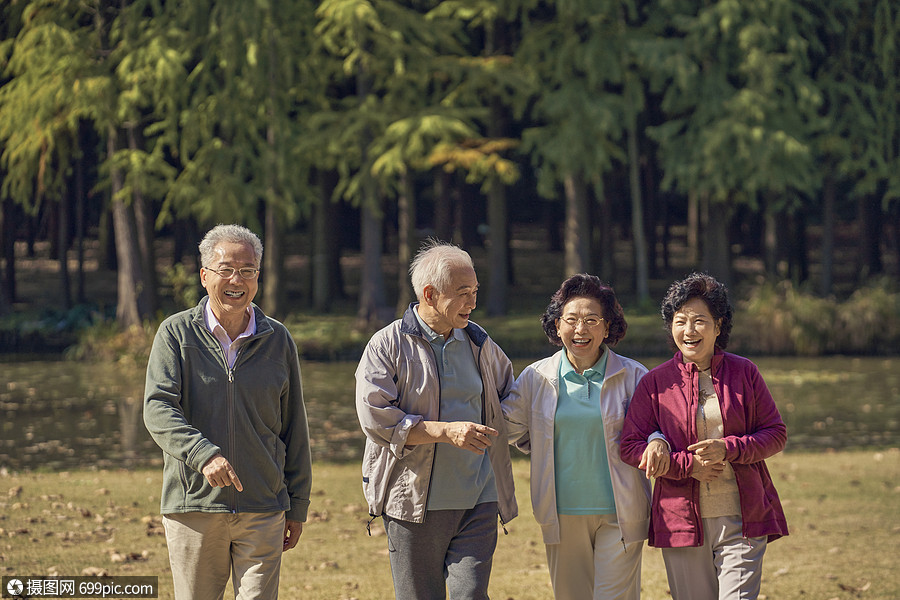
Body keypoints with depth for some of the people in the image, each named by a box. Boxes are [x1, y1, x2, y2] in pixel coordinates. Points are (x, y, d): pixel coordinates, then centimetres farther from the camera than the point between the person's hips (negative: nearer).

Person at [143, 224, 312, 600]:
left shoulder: (278, 340, 8)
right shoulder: (176, 334, 1)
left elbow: (294, 429, 13)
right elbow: (158, 409, -11)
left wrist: (297, 507, 13)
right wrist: (203, 454, -28)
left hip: (262, 512, 1)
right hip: (193, 508, -1)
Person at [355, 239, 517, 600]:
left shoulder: (478, 344, 13)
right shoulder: (387, 347, -3)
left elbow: (510, 397, 30)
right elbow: (374, 417, -15)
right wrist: (446, 431, -20)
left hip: (478, 502, 3)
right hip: (414, 502, -3)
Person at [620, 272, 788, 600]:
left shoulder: (743, 373, 5)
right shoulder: (655, 382, 3)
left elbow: (776, 433, 5)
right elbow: (630, 446, 0)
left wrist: (727, 450, -13)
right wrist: (688, 464, -12)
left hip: (741, 520, -1)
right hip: (683, 520, 1)